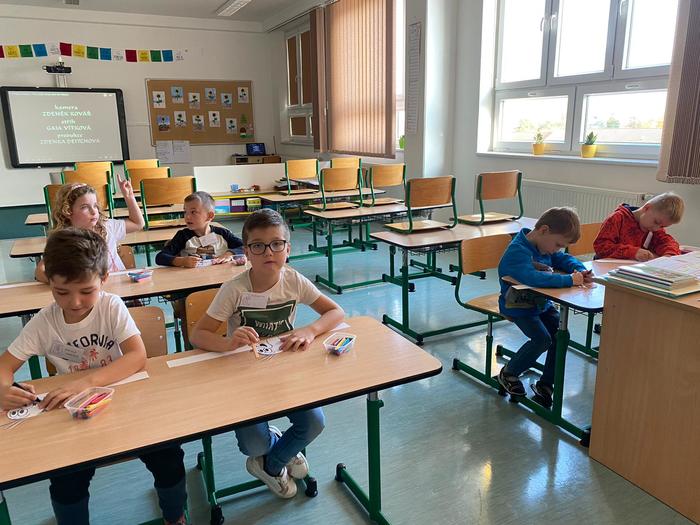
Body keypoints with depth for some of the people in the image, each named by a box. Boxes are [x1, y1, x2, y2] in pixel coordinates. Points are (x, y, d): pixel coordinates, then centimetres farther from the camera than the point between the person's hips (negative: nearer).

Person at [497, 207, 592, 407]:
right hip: (519, 306, -9)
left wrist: (581, 270, -7)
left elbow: (564, 259, 16)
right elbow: (532, 277, -44)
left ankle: (545, 384, 12)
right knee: (542, 339, -20)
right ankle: (508, 374, 5)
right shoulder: (517, 251, -28)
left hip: (542, 303, 9)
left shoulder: (544, 246, 2)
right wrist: (569, 280, -39)